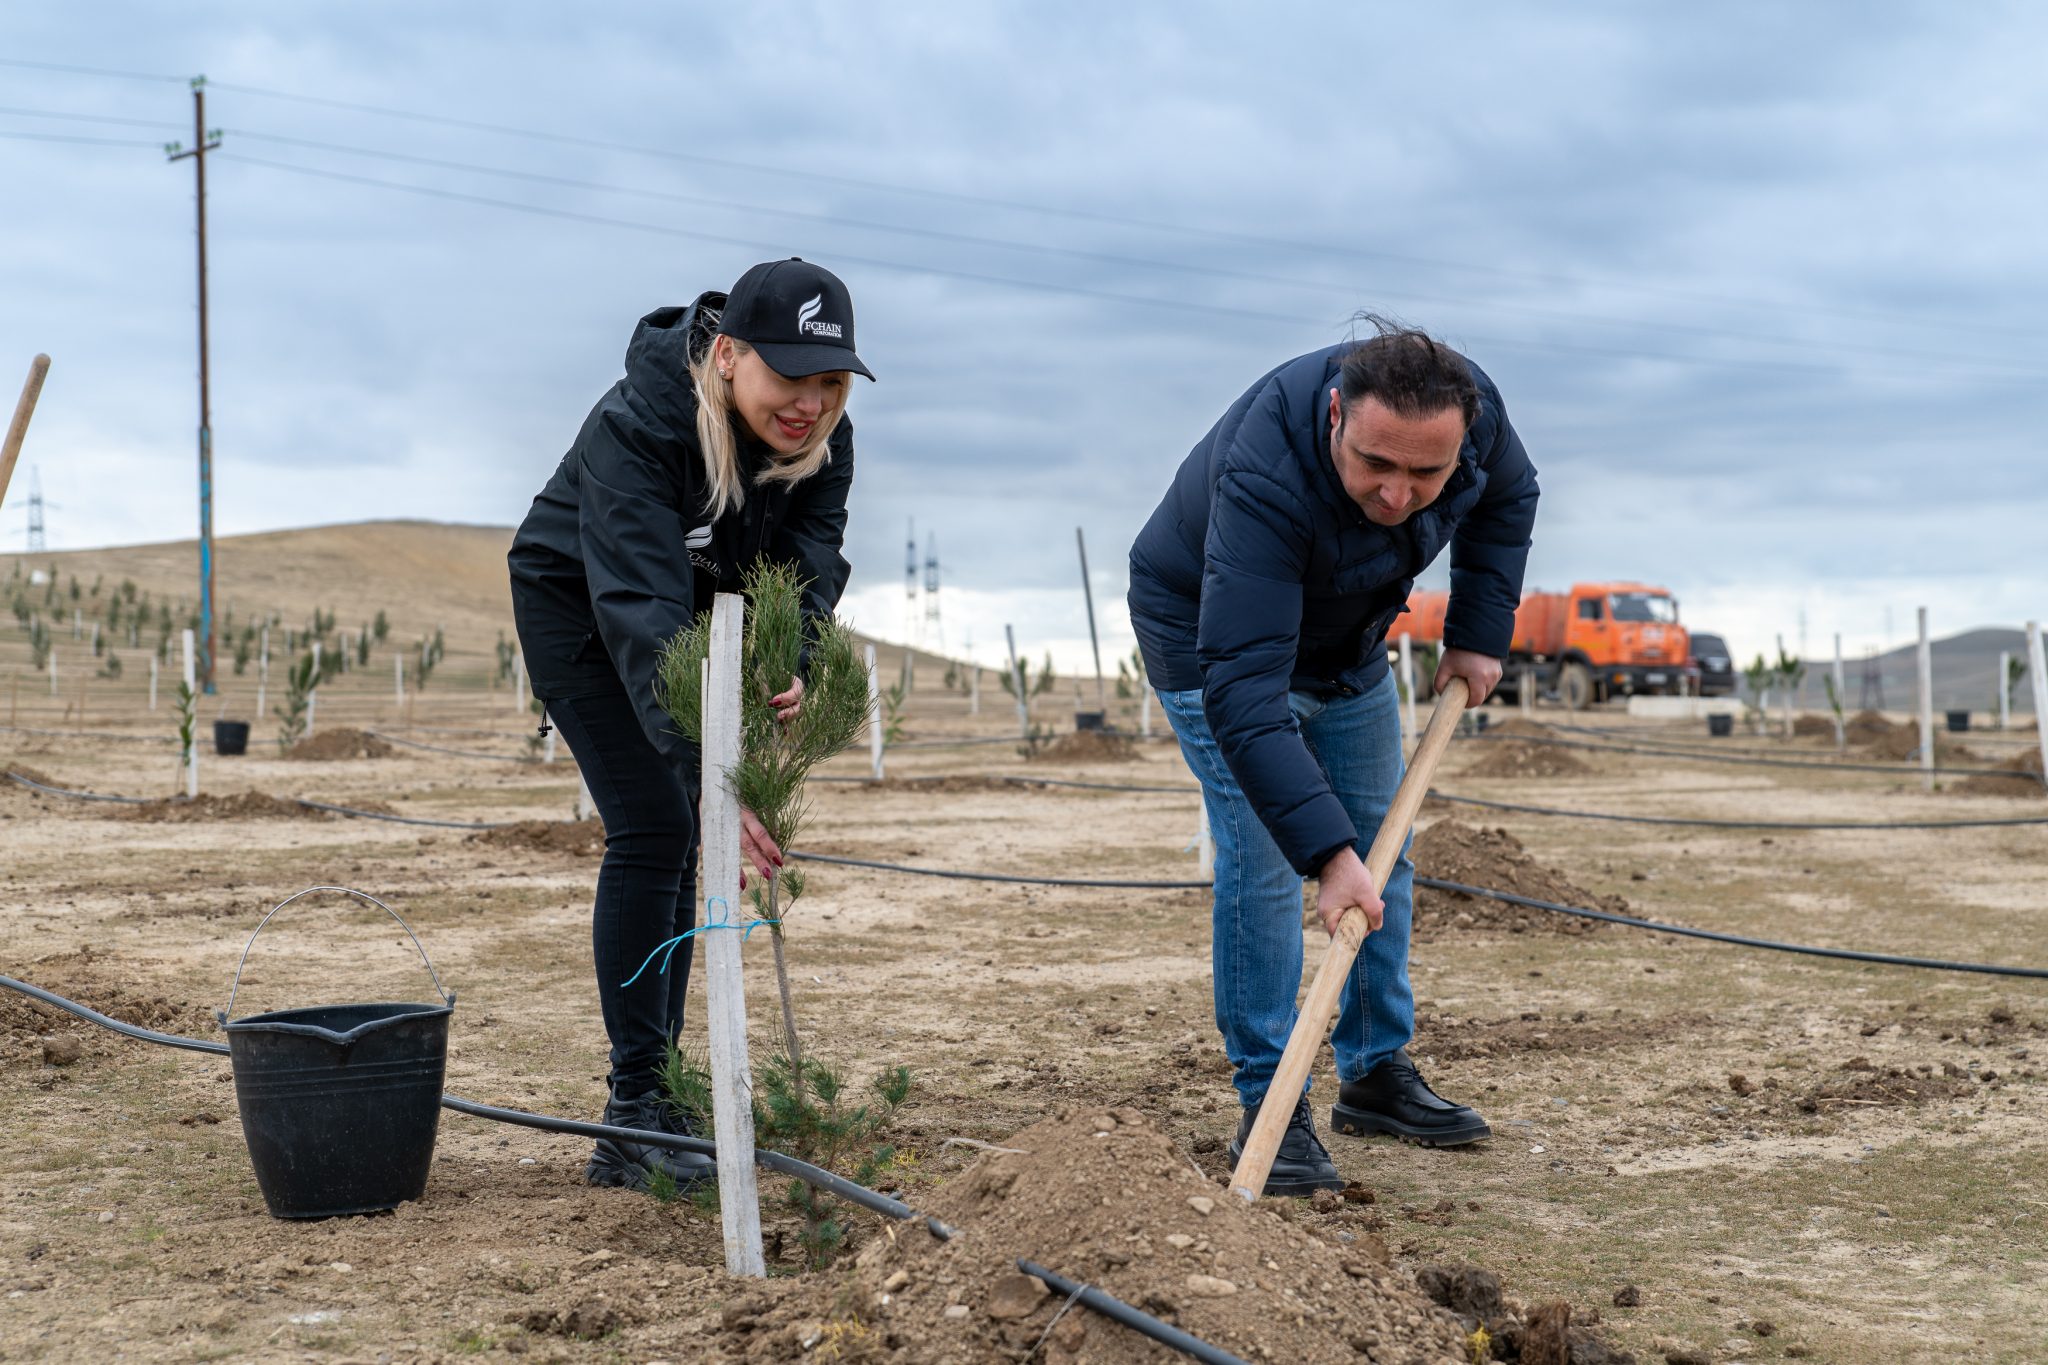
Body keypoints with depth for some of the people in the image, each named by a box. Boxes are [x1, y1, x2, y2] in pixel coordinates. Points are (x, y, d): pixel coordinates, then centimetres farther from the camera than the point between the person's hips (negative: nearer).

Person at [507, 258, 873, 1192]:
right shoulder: (634, 426, -38)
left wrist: (791, 665, -43)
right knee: (653, 827, -16)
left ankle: (661, 1087, 16)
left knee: (682, 835, 6)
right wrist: (713, 773, -54)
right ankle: (632, 1122, -13)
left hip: (700, 599, 6)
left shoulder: (822, 432, -20)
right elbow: (641, 611, -45)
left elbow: (808, 556, -21)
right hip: (575, 601, -6)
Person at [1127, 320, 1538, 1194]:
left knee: (1382, 850, 9)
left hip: (1348, 642, 6)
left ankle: (1378, 1072, 22)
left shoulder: (1471, 410, -26)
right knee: (1262, 860, -17)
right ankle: (1267, 1105, -8)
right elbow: (1242, 688, -48)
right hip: (1214, 636, -6)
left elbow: (1507, 497, 1)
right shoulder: (1264, 481, -44)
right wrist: (1328, 852, -52)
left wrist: (1479, 634, -5)